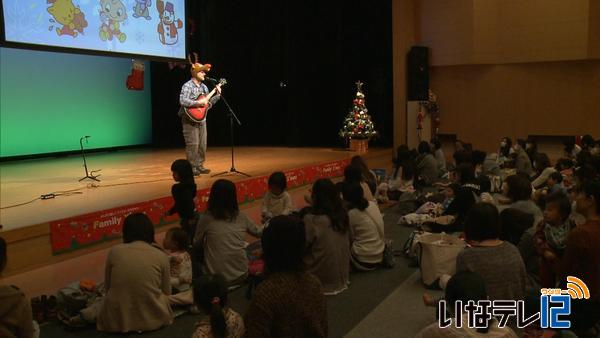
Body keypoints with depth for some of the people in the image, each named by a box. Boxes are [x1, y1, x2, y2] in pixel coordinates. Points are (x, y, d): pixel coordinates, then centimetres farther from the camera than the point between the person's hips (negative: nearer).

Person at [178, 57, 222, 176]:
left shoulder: (204, 87, 13)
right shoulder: (188, 86, -11)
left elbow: (208, 104, 17)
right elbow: (183, 101, -25)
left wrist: (217, 95, 6)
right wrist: (198, 103, -25)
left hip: (201, 120, 8)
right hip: (190, 119, -8)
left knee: (202, 144, 9)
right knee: (193, 144, -6)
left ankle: (199, 166, 20)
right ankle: (192, 168, 2)